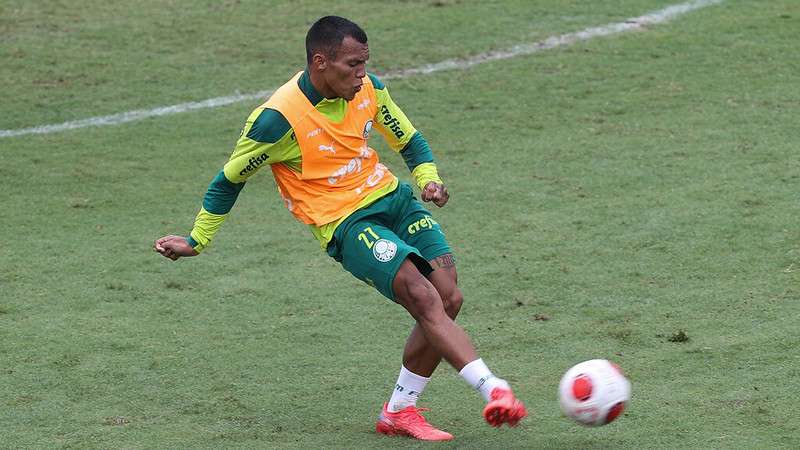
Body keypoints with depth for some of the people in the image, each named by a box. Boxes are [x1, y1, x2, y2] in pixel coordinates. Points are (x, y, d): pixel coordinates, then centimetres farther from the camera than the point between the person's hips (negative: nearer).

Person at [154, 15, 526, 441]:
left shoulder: (368, 89, -1)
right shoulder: (278, 118, -18)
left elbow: (409, 140, 16)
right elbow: (229, 180, -4)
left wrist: (428, 178, -4)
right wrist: (196, 241, 3)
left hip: (393, 198, 7)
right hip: (346, 225, -7)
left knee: (449, 299, -6)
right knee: (424, 299, -24)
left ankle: (400, 411, 7)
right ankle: (495, 391, -29)